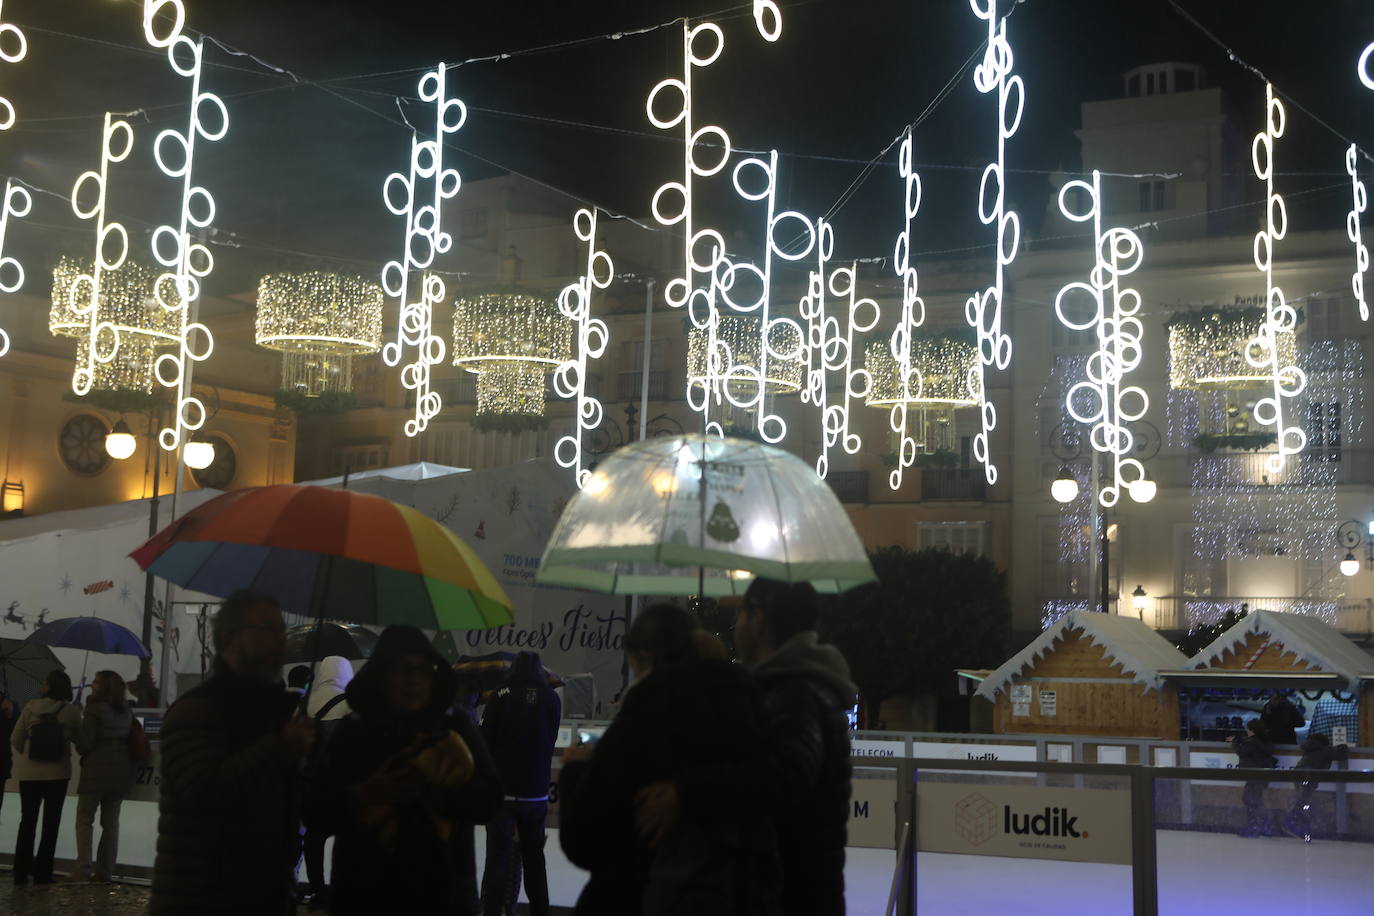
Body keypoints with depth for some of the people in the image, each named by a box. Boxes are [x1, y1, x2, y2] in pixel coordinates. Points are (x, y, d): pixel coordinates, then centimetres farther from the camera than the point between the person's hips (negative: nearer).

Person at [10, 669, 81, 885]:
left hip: (29, 772, 1)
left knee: (27, 821, 13)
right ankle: (42, 872, 6)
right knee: (51, 823, 8)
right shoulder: (72, 712, -8)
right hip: (57, 773, -1)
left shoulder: (30, 707, -5)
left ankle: (21, 871, 14)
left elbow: (15, 740, -2)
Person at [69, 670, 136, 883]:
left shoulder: (95, 709, -11)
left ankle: (84, 868, -6)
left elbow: (84, 743, -13)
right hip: (122, 771, 6)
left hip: (97, 770, -6)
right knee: (111, 822, 11)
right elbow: (131, 740, 12)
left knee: (84, 819, 3)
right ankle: (105, 870, 10)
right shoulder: (126, 711, 8)